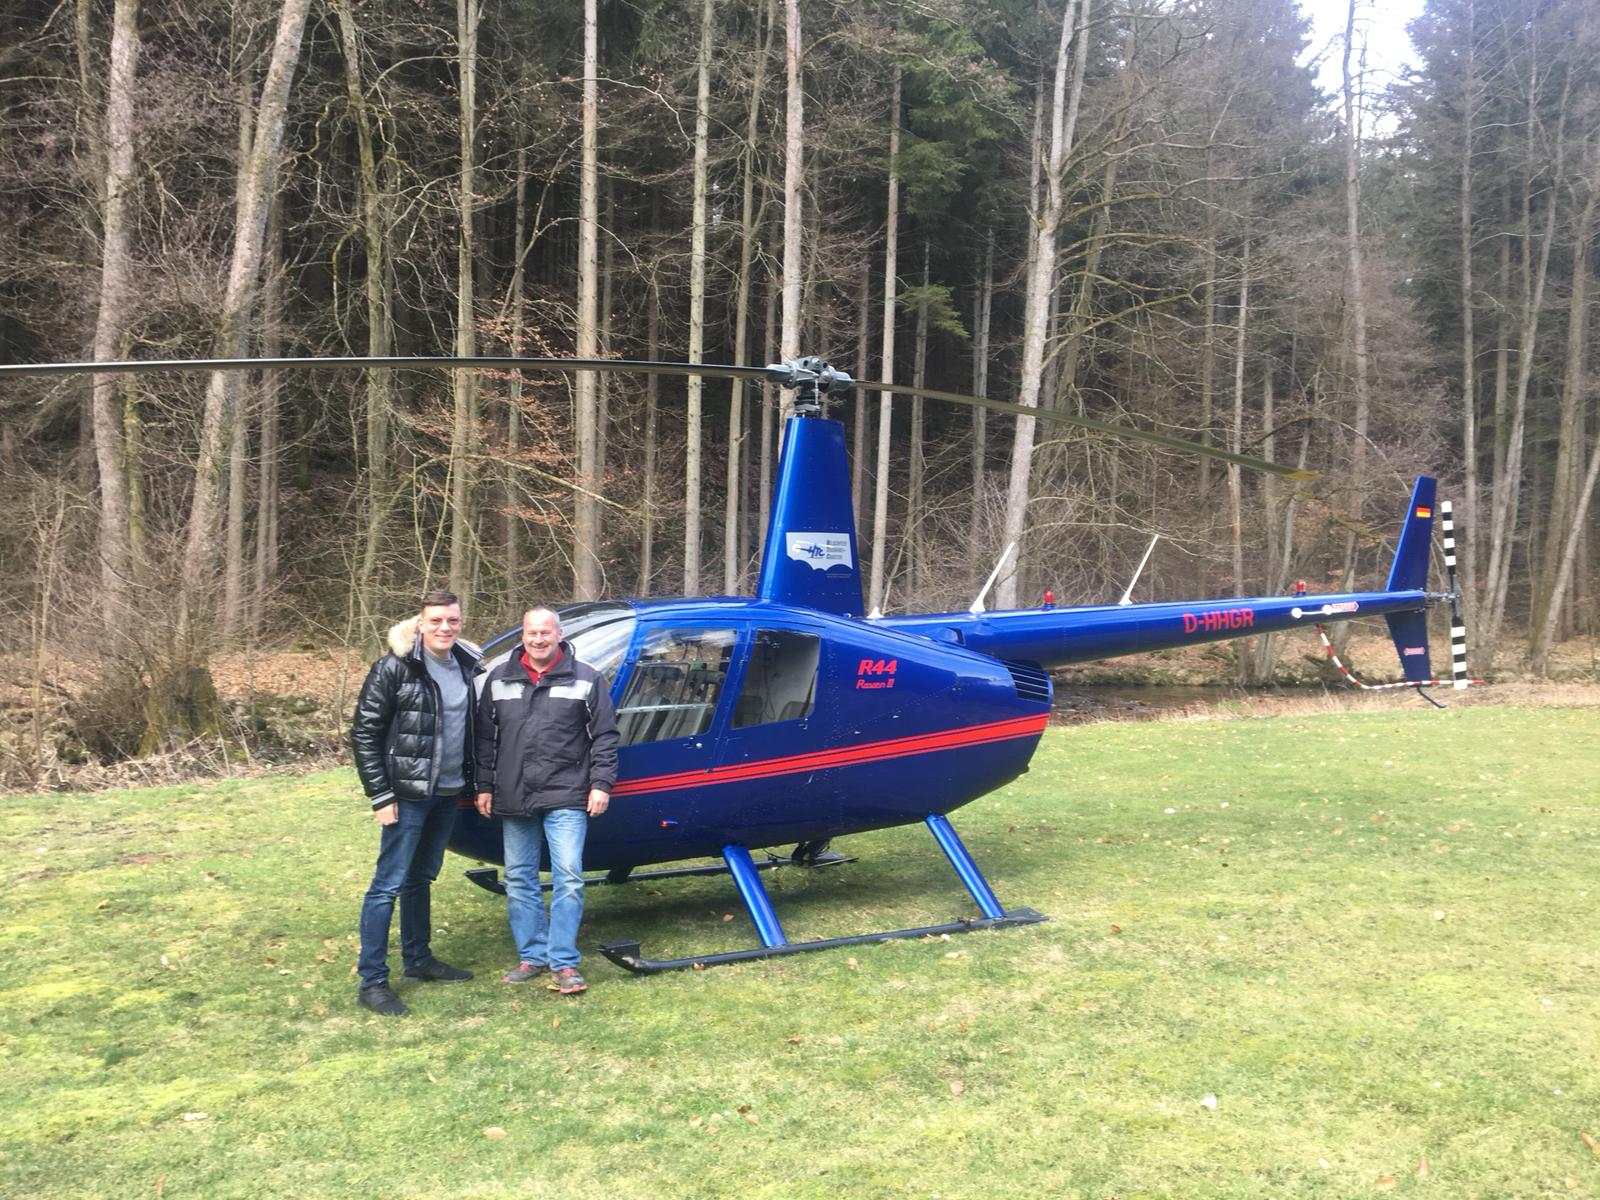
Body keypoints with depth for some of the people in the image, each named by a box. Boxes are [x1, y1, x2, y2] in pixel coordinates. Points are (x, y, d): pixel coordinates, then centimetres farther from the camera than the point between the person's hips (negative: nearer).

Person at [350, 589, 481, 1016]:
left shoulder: (468, 667, 5)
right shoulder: (394, 668, -13)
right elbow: (364, 734, -11)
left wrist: (474, 785, 12)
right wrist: (380, 795, -14)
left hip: (448, 793, 6)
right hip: (408, 795, -6)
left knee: (421, 878, 19)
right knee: (389, 884, -4)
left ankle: (418, 960, 32)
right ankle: (371, 981, 2)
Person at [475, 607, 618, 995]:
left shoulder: (585, 679, 0)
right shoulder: (500, 679, 8)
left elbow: (604, 736, 1)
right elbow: (486, 737, 12)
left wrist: (601, 784, -5)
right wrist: (484, 786, 9)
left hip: (566, 798, -3)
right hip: (513, 800, 3)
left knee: (568, 878, -7)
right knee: (519, 880, 9)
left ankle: (563, 962, 2)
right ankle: (532, 956, 22)